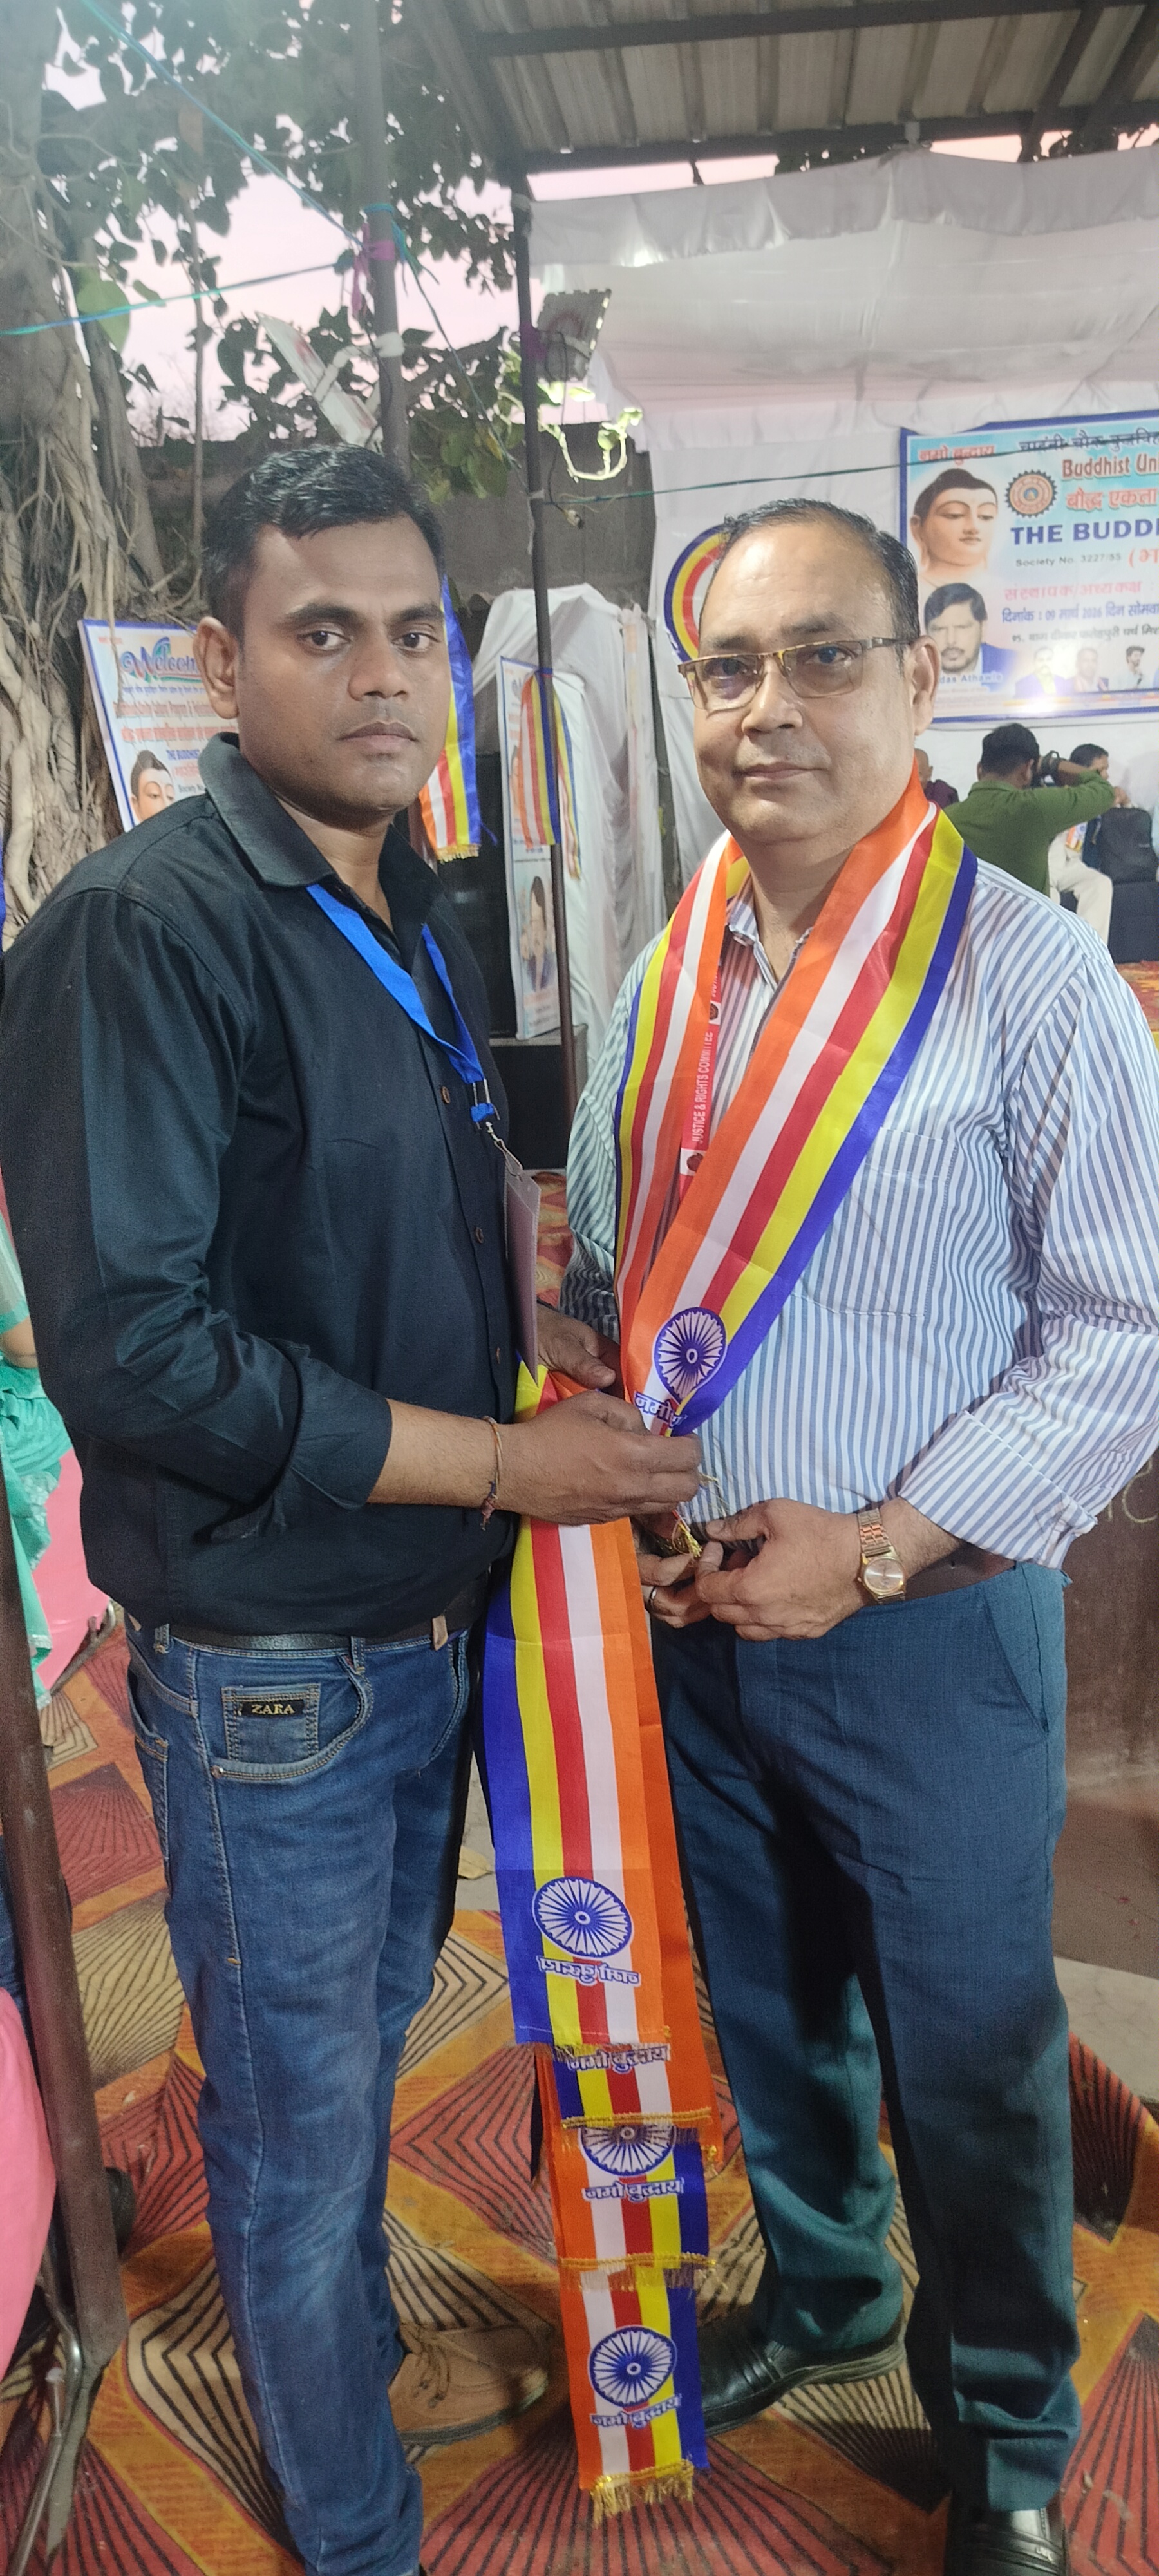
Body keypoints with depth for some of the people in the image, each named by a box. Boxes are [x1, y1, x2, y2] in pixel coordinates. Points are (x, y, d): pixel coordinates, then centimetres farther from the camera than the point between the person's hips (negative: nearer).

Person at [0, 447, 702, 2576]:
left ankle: (359, 2359, 54)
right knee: (298, 2107, 14)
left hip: (430, 1619, 8)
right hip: (268, 1660, -7)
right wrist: (502, 1456, -21)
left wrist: (540, 1351, 0)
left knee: (370, 2042, 27)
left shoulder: (414, 919, 7)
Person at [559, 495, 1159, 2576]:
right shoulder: (662, 983, 2)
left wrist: (877, 1547, -17)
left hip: (926, 1626, -4)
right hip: (690, 1617, 5)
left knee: (968, 2052, 13)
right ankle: (821, 2291, 52)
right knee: (762, 2008, 23)